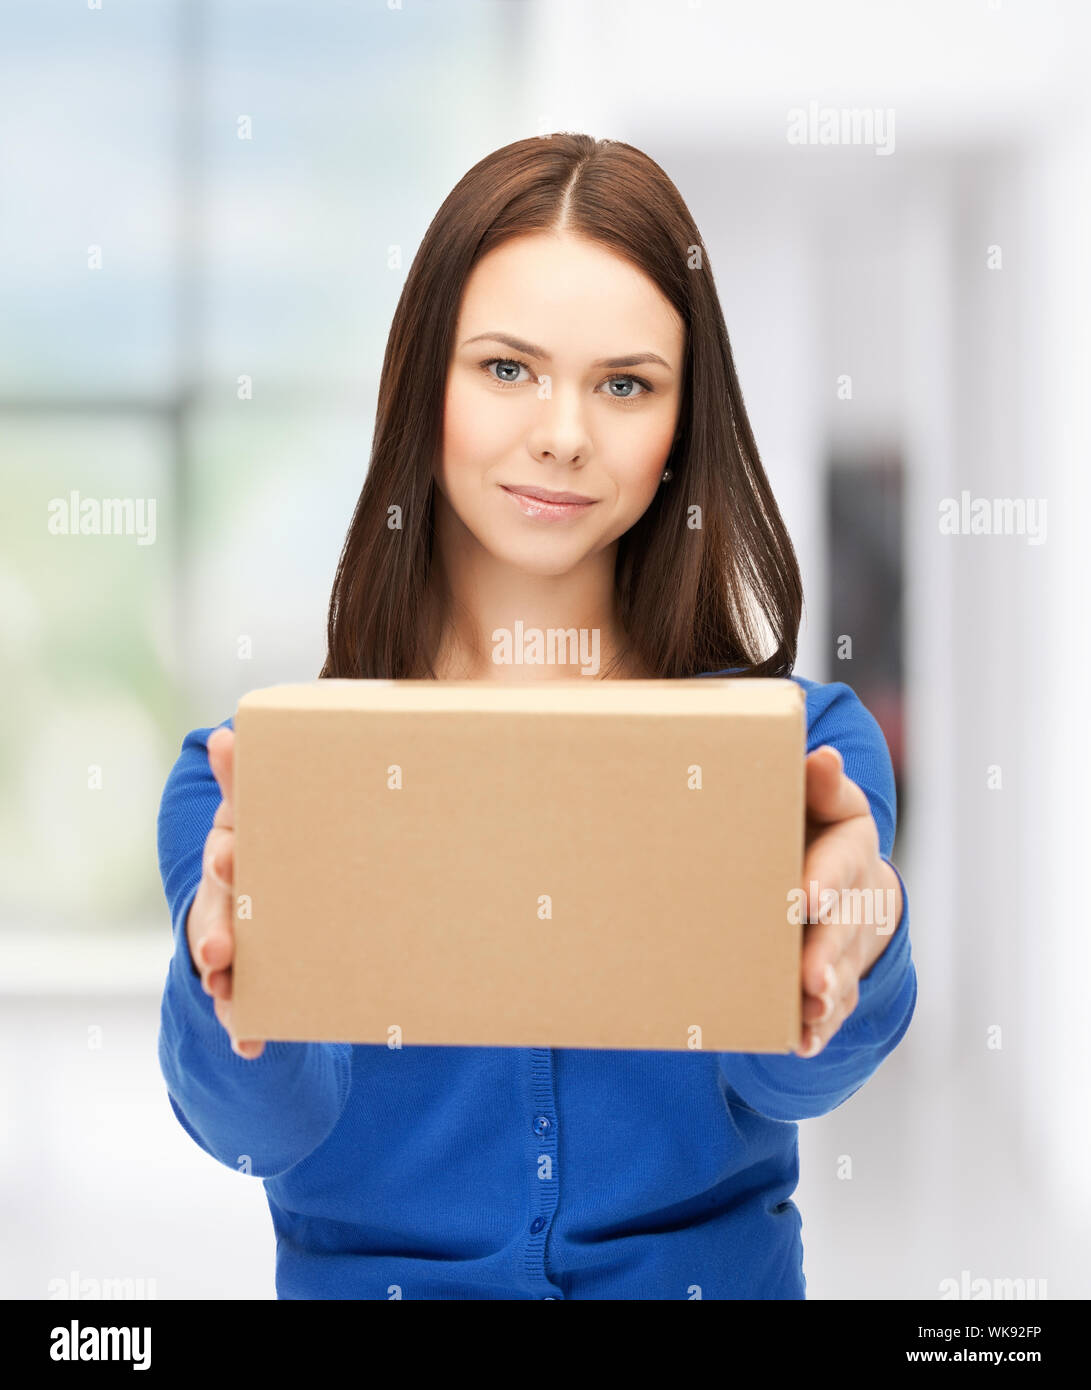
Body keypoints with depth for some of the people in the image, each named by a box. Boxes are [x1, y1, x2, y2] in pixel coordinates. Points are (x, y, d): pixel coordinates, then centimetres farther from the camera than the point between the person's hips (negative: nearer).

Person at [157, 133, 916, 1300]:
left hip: (716, 1272, 0)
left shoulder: (801, 747, 2)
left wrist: (856, 936, -32)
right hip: (374, 1275, 0)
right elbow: (263, 1127, -11)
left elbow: (788, 1077, -12)